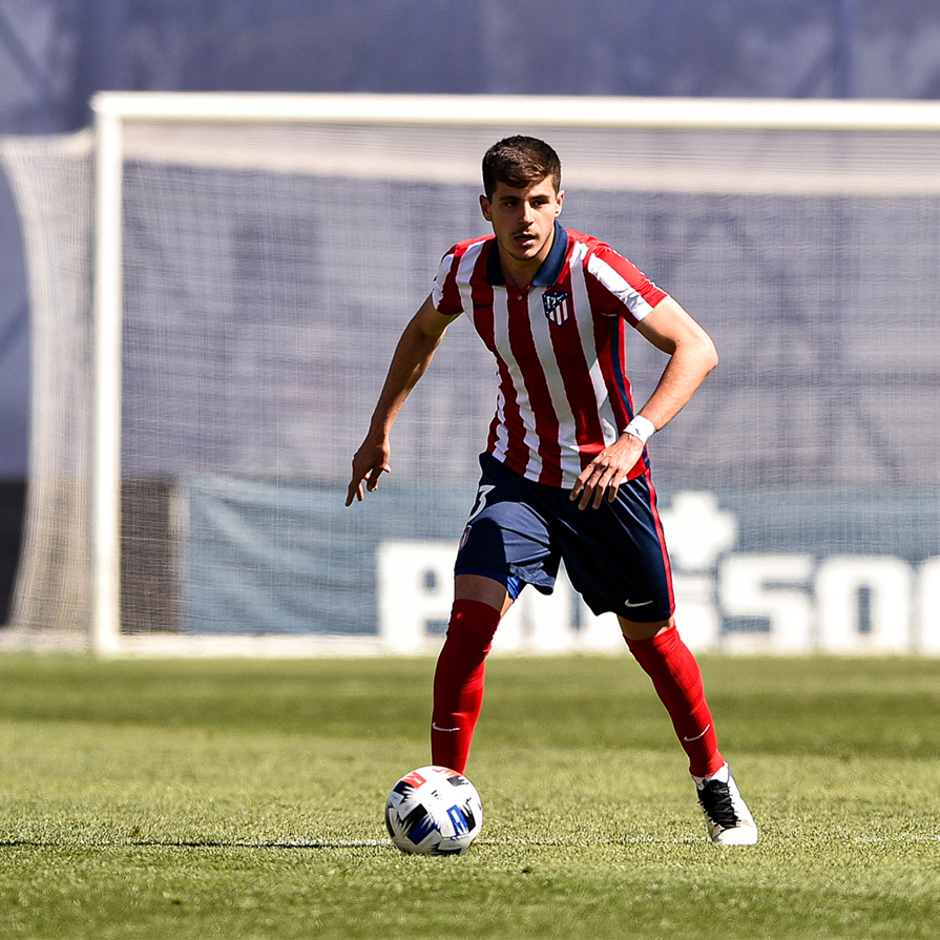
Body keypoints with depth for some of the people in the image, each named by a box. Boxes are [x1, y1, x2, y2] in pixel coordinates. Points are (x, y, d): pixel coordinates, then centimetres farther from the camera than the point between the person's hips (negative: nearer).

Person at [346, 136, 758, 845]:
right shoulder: (466, 270, -11)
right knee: (471, 614, -19)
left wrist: (634, 438, -42)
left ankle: (716, 786, 32)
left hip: (606, 474, -2)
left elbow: (697, 349, -30)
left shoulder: (593, 269, -25)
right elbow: (423, 332, 13)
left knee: (650, 634, 10)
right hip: (517, 471, 2)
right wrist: (381, 430, 14)